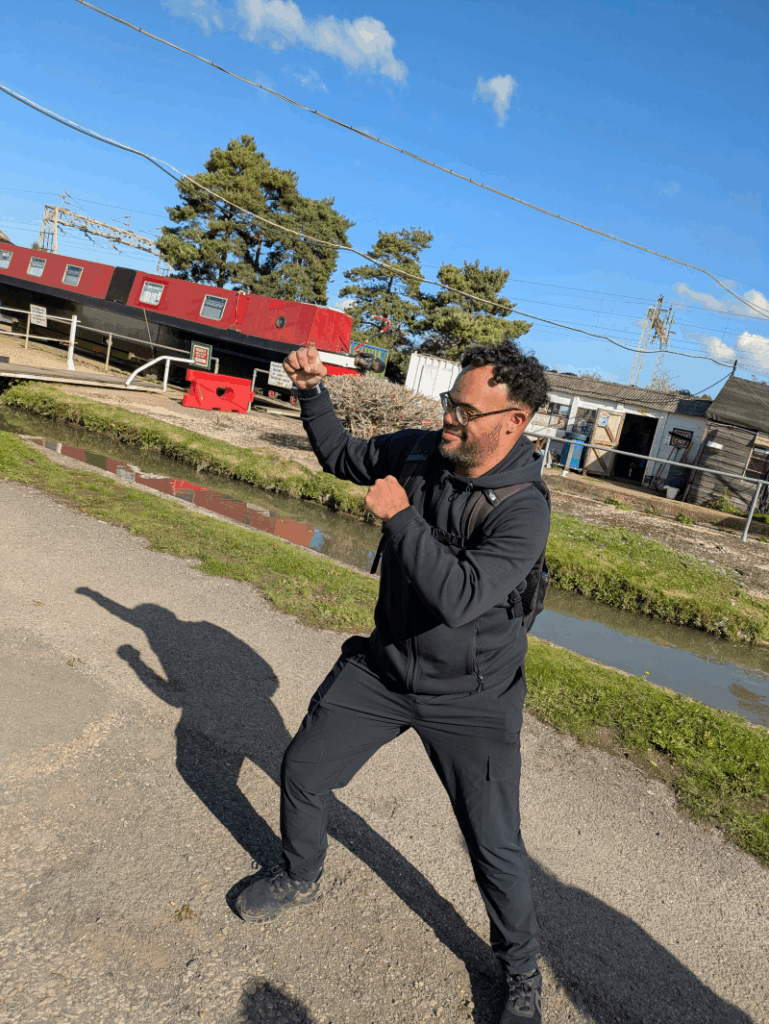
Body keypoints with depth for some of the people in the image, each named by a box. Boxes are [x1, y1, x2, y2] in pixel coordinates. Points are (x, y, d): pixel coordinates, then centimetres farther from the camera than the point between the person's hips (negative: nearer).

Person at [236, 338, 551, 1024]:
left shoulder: (524, 509, -25)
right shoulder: (417, 452, -8)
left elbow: (460, 597, -36)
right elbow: (338, 455, 10)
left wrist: (400, 516, -30)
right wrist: (313, 390, -3)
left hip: (470, 698, -5)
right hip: (383, 665, 6)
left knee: (496, 849, 3)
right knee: (302, 769, 15)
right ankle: (300, 878, 45)